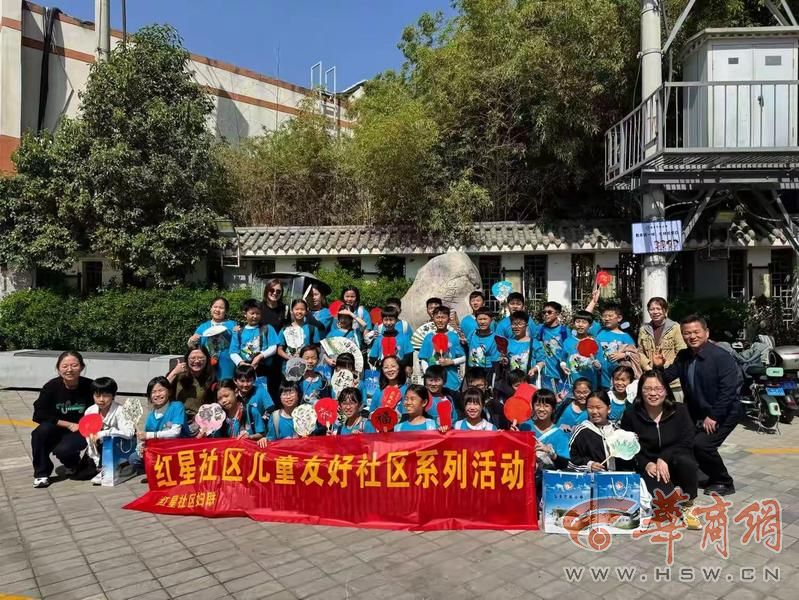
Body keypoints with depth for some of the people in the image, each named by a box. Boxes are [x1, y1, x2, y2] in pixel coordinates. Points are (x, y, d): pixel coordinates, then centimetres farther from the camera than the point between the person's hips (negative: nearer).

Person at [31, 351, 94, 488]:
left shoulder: (90, 387, -17)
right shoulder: (51, 387, -12)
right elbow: (39, 415, -13)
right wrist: (68, 424, -17)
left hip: (81, 432, -2)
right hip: (57, 430, 2)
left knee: (62, 450, -29)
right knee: (40, 432, -28)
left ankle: (72, 462, 10)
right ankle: (42, 473, -8)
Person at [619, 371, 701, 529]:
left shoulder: (679, 411, -3)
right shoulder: (631, 415, -5)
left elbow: (687, 442, -9)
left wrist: (664, 458, -22)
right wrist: (646, 464, -17)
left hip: (675, 463, 2)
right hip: (648, 468, -1)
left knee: (685, 460, -36)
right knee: (665, 499, -32)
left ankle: (688, 507, -11)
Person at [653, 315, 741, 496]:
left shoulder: (722, 357, -20)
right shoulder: (683, 356, 1)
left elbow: (728, 390, -24)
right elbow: (667, 377, 3)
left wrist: (713, 416, -24)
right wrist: (659, 367, -19)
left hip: (723, 414, -7)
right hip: (697, 413, 8)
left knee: (701, 444, -21)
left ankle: (725, 483, 4)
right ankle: (715, 477, 27)